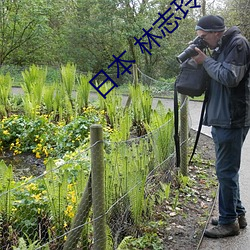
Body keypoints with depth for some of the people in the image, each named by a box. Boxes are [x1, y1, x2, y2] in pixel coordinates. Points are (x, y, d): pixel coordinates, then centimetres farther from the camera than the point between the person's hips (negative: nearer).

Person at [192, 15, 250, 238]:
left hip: (232, 120, -10)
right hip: (221, 119, 10)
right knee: (228, 170, 16)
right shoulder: (221, 48, 16)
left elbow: (230, 77, -21)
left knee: (226, 171, -3)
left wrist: (206, 61, -11)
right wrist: (203, 60, 4)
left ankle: (229, 221, 9)